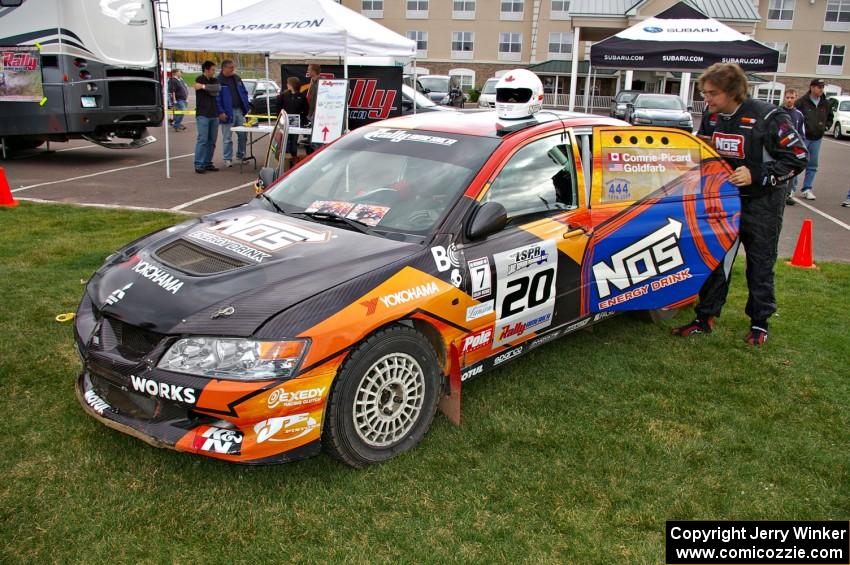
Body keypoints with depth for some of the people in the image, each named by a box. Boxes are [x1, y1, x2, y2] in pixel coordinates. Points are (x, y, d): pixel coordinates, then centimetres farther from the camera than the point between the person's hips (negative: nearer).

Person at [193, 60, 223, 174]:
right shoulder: (199, 79, -2)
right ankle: (199, 165, -8)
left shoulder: (214, 80, 16)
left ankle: (208, 163, 12)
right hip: (202, 115, -6)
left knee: (212, 141, 6)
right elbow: (214, 91, -13)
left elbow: (217, 89, -7)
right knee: (202, 140, -10)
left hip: (214, 115, 6)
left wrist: (203, 87, -8)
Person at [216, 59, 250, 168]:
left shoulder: (237, 78, 12)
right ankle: (227, 159, 10)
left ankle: (241, 155, 24)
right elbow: (217, 98, -12)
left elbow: (244, 92, 17)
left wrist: (245, 107, 9)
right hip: (228, 112, -6)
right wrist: (221, 112, -17)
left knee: (243, 135, 9)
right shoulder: (219, 80, -9)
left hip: (239, 111, 6)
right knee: (227, 138, 0)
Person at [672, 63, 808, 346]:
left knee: (760, 264, 7)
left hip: (761, 204, -5)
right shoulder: (710, 116, -2)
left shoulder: (767, 118, -19)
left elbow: (797, 157, -15)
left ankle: (760, 322, 22)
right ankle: (706, 317, 16)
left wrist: (757, 175, -24)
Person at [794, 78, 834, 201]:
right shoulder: (802, 101, -10)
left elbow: (830, 117, 23)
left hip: (817, 139, 6)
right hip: (802, 137, -6)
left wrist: (825, 126, 7)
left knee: (812, 166, 8)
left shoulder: (825, 104, 8)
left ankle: (807, 189, 16)